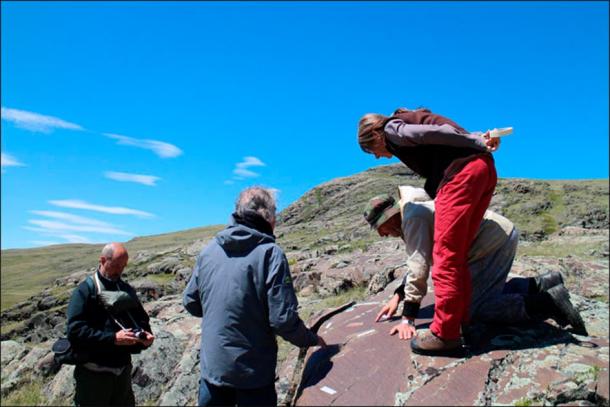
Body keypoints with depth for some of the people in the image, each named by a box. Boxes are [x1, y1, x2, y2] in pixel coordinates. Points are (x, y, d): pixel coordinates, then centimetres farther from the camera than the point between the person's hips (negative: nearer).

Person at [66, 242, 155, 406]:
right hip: (94, 373, -5)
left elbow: (141, 318, 15)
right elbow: (75, 331, -19)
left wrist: (145, 334, -7)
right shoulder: (85, 291, -9)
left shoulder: (127, 290, 9)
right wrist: (113, 338, -26)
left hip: (123, 369, 6)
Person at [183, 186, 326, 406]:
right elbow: (283, 319, -20)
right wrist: (312, 339, -2)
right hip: (253, 372, -4)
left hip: (211, 366, 5)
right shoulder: (270, 253, -17)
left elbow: (190, 303, 7)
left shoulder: (208, 250, -2)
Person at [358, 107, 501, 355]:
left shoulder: (391, 128, 5)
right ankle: (461, 321, 17)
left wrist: (479, 143, -9)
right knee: (458, 255, 13)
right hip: (484, 168, 9)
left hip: (461, 172, -9)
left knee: (445, 255, -7)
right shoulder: (410, 121, 33)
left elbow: (430, 134, -9)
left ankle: (445, 333, -3)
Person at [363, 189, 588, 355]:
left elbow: (418, 269, -24)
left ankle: (548, 302, -9)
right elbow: (419, 261, 21)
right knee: (481, 294, 18)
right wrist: (397, 297, 12)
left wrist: (408, 319, -21)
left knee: (474, 309, -13)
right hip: (501, 235, 10)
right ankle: (542, 284, 21)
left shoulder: (412, 216, -18)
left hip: (496, 239, -10)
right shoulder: (413, 215, 13)